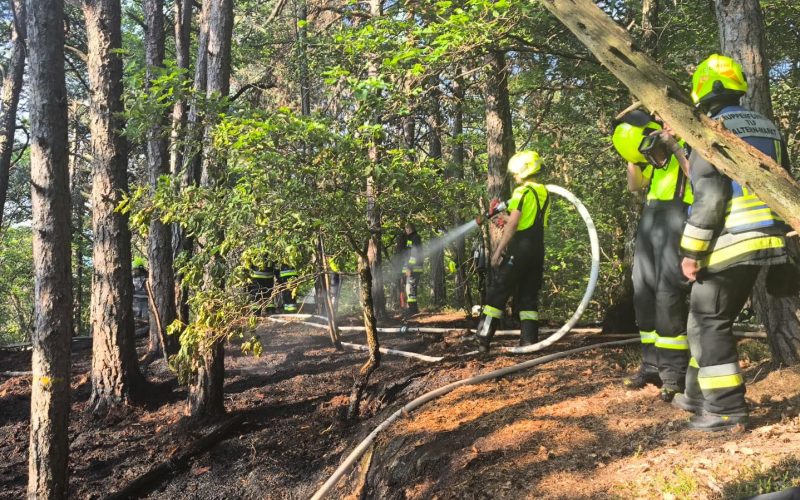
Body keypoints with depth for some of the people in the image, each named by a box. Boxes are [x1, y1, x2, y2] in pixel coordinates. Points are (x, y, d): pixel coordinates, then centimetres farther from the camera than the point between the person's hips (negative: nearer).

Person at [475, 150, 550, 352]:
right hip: (537, 249, 7)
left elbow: (513, 224, -17)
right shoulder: (544, 193, 13)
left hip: (519, 249, -7)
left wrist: (499, 250, -15)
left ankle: (483, 339, -4)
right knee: (528, 296, 10)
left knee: (497, 293, -3)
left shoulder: (522, 192, -11)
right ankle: (529, 340, 5)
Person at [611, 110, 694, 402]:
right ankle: (652, 365, 13)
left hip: (678, 214, -8)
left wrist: (675, 147, -21)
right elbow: (635, 185, 20)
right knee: (644, 292, 5)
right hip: (652, 216, 8)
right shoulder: (653, 155, 17)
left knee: (668, 293, -15)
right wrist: (633, 160, 6)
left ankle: (675, 373, -9)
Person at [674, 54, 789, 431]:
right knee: (711, 318, 18)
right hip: (765, 239, 9)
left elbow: (709, 198, -17)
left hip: (731, 242, -9)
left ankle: (727, 409, -1)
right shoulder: (769, 128, 17)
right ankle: (700, 395, 26)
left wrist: (691, 250, -13)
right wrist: (778, 237, 26)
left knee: (709, 322, -1)